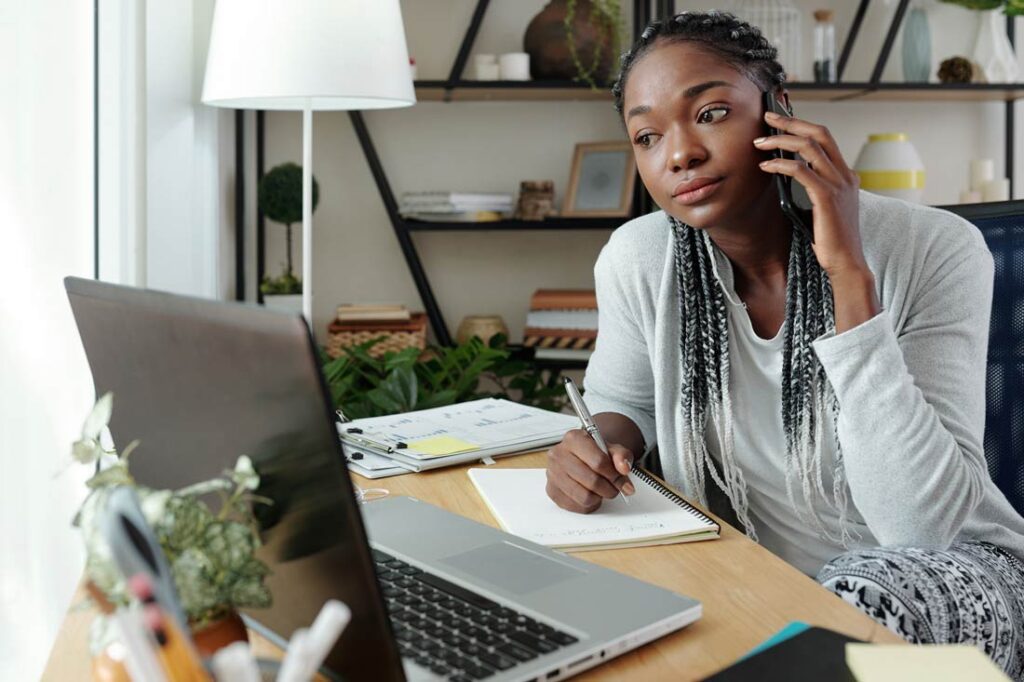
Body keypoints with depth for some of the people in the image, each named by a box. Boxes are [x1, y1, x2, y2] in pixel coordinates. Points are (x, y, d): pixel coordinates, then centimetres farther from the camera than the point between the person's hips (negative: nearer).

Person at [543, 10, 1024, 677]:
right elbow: (620, 401, 9)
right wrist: (594, 448, -16)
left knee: (861, 597, -35)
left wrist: (850, 274, -33)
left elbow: (921, 528, -30)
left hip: (942, 578, -3)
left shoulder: (934, 250, -22)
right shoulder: (637, 259, -11)